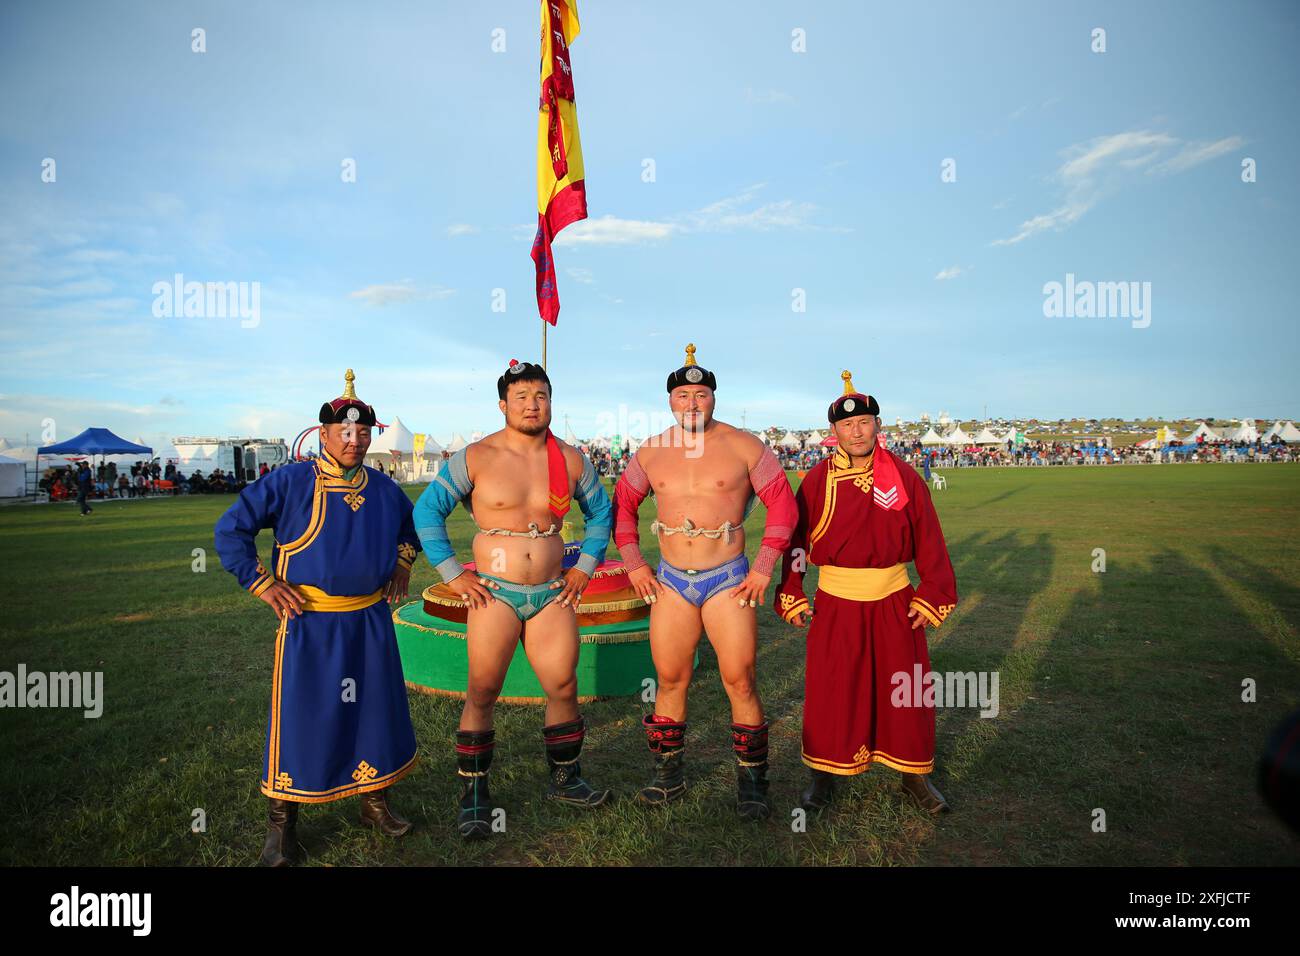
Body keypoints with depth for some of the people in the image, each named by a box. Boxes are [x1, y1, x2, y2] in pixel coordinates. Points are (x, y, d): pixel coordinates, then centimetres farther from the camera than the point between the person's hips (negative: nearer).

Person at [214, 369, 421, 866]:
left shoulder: (382, 487, 6)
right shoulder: (289, 482, -9)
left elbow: (409, 521, 27)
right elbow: (230, 529, -6)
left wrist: (402, 561, 15)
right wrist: (261, 583, -10)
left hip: (371, 621, 5)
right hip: (308, 624, -4)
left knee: (376, 709, 13)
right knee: (298, 716, 3)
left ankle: (375, 802, 33)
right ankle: (282, 825, 21)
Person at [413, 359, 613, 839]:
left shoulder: (572, 459, 4)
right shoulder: (475, 457, -6)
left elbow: (600, 512, 17)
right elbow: (427, 510, -2)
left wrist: (584, 567, 8)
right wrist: (452, 573, -6)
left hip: (551, 594, 3)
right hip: (494, 594, -3)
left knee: (564, 688, 8)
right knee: (482, 693, 2)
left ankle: (565, 780, 28)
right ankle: (474, 795, 18)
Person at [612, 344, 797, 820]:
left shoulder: (743, 446, -5)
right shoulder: (650, 452, 4)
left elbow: (782, 503, -3)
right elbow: (622, 504, 14)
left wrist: (764, 569, -7)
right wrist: (633, 564, 6)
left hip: (728, 580, -3)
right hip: (671, 582, 3)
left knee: (740, 682, -1)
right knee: (669, 680, 9)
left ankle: (751, 784, 14)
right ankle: (668, 775, 25)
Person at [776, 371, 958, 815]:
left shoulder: (904, 476, -2)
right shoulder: (817, 480, -4)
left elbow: (929, 541, 1)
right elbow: (795, 540, -1)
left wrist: (932, 596, -2)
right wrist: (791, 597, -3)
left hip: (894, 602, 1)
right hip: (835, 602, -1)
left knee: (905, 691, 11)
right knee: (830, 691, 6)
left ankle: (915, 775, 31)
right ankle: (824, 775, 25)